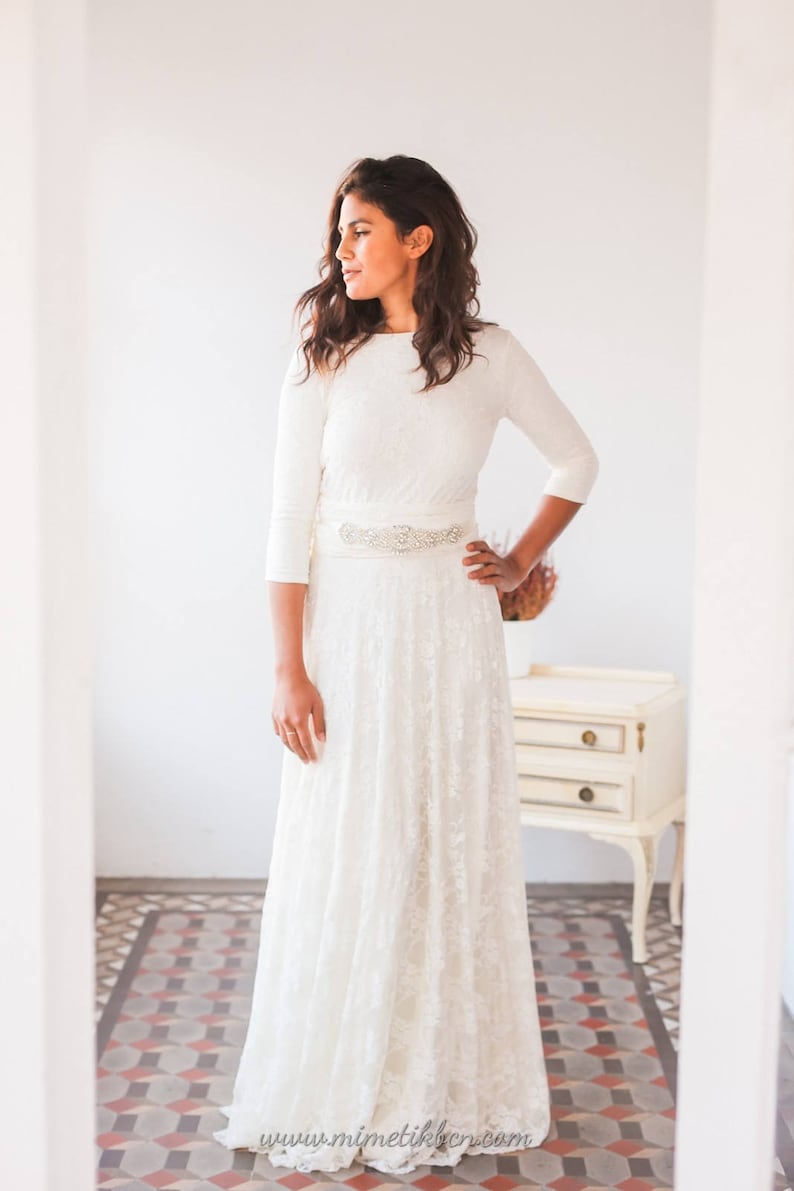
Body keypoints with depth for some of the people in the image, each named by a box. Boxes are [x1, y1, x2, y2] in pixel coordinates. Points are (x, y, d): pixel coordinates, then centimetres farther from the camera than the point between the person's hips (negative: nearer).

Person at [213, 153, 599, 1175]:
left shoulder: (489, 355, 0)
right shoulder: (323, 357, -1)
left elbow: (577, 462, 15)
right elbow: (290, 518, -5)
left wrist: (521, 564, 7)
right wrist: (289, 668, -10)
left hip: (450, 629, 1)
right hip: (347, 624, 0)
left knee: (455, 852, 8)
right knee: (344, 858, 5)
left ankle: (448, 1088, 26)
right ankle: (334, 1090, 24)